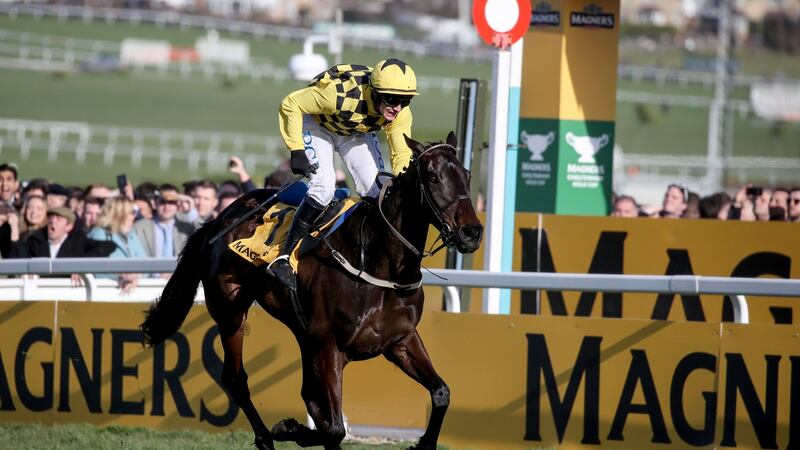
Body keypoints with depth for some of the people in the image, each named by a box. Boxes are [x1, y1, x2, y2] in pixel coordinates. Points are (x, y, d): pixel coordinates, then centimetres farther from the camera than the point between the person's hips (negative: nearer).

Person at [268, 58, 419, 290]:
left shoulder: (400, 113, -27)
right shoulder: (342, 94, -42)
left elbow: (402, 155, -17)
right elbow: (290, 104, -30)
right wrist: (296, 150, -29)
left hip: (357, 132, 5)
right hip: (318, 125, -5)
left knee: (377, 191, -7)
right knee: (324, 186, -24)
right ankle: (283, 259, -19)